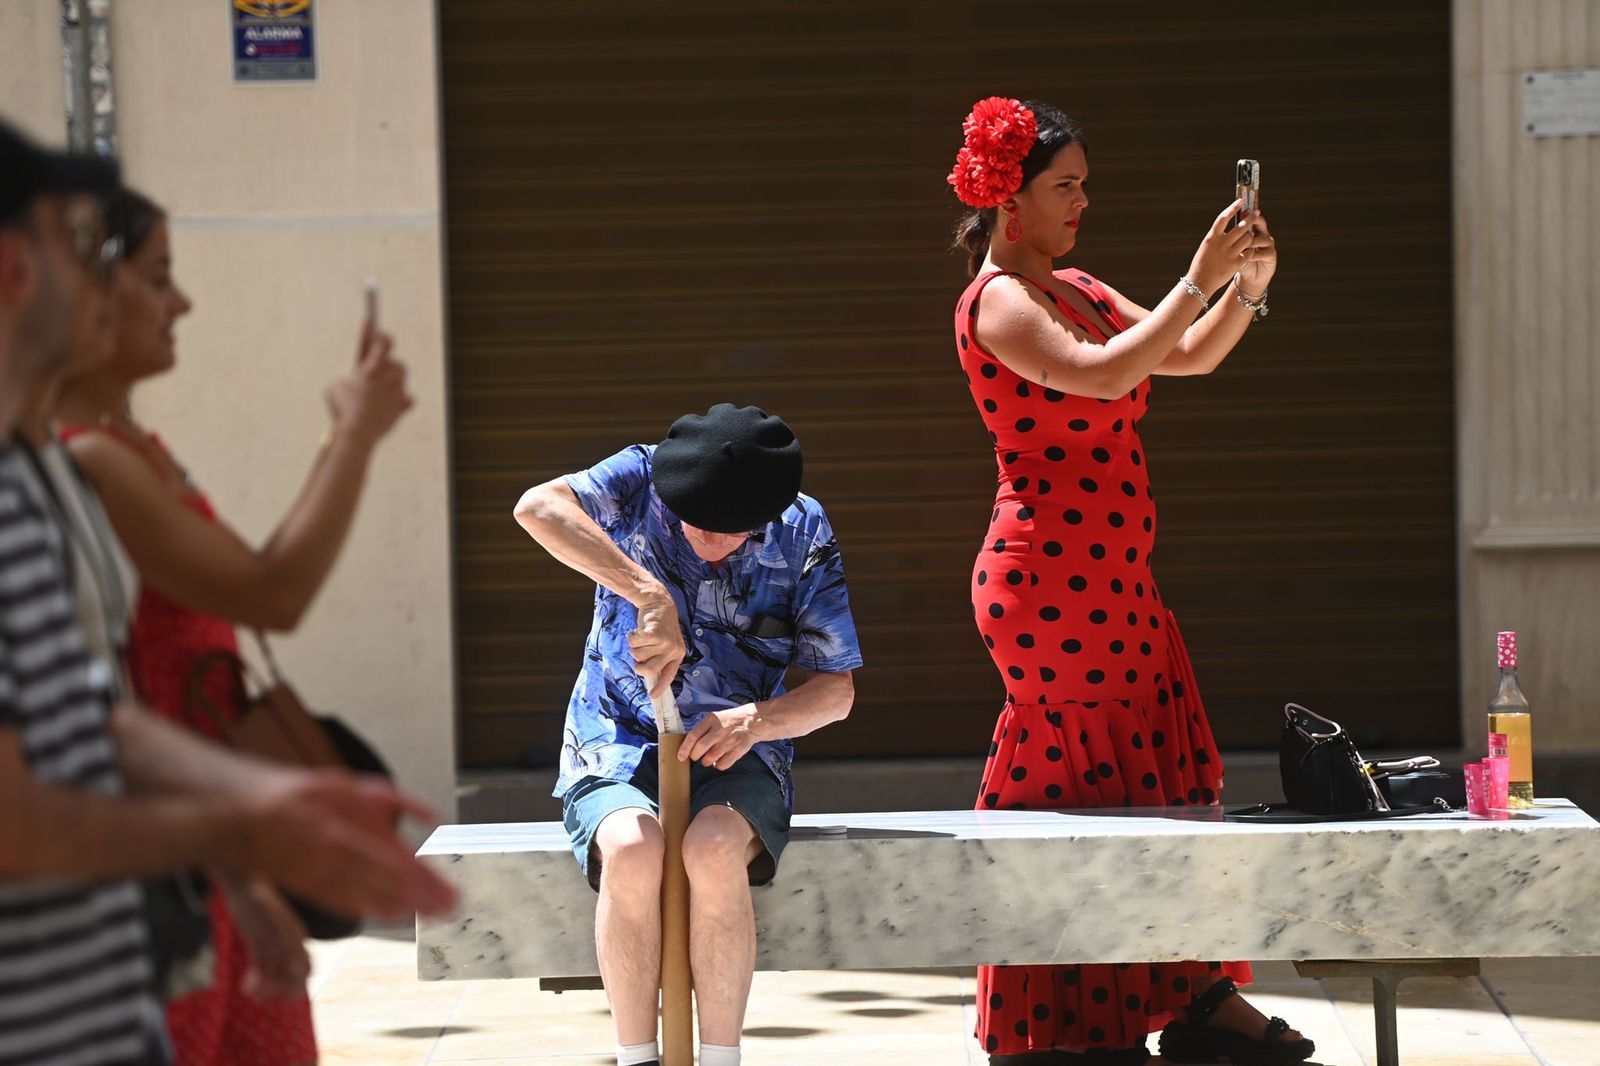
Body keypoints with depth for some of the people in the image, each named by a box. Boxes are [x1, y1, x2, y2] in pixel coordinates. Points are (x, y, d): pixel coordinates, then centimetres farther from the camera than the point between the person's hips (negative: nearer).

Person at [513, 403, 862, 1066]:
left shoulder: (803, 533, -2)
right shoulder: (641, 481, -6)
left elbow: (836, 690, 0)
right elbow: (537, 507, -27)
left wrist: (758, 720, -22)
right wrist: (651, 596, -35)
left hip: (735, 758, 1)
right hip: (618, 745, 0)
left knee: (714, 848, -35)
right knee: (632, 849, -35)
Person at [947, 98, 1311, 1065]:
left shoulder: (1077, 290, 17)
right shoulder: (997, 301, -10)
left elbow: (1191, 357, 17)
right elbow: (1101, 375, -25)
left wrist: (1247, 291, 0)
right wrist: (1199, 281, -23)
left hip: (1109, 580, 9)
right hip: (1053, 577, -9)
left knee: (1101, 799, 8)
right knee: (1117, 798, -4)